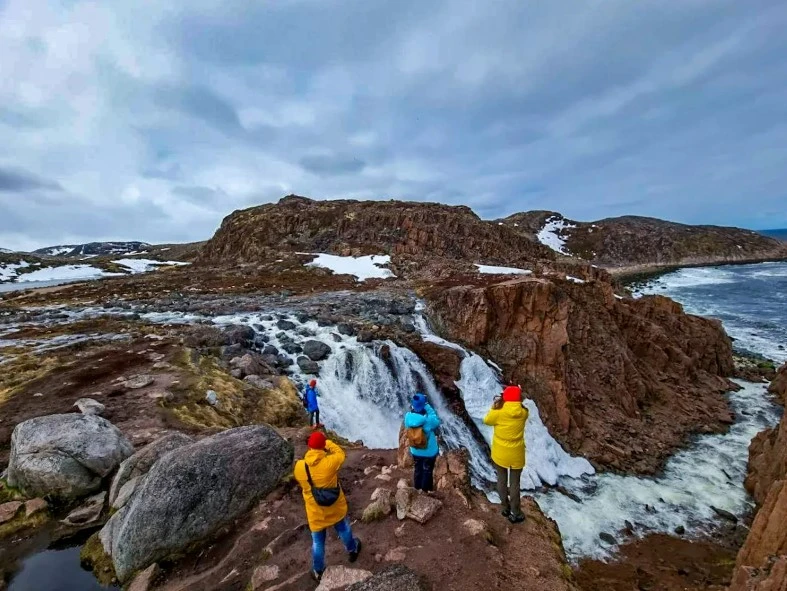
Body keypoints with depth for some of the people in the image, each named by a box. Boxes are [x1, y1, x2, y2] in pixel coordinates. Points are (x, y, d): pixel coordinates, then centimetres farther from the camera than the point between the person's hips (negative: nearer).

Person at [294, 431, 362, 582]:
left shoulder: (299, 467, -22)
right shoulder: (330, 462, -32)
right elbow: (340, 453, -9)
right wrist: (327, 442, -2)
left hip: (315, 512, 1)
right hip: (336, 508, -1)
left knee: (318, 541, 23)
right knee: (344, 530, 28)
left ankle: (318, 571, 44)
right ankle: (352, 550, 53)